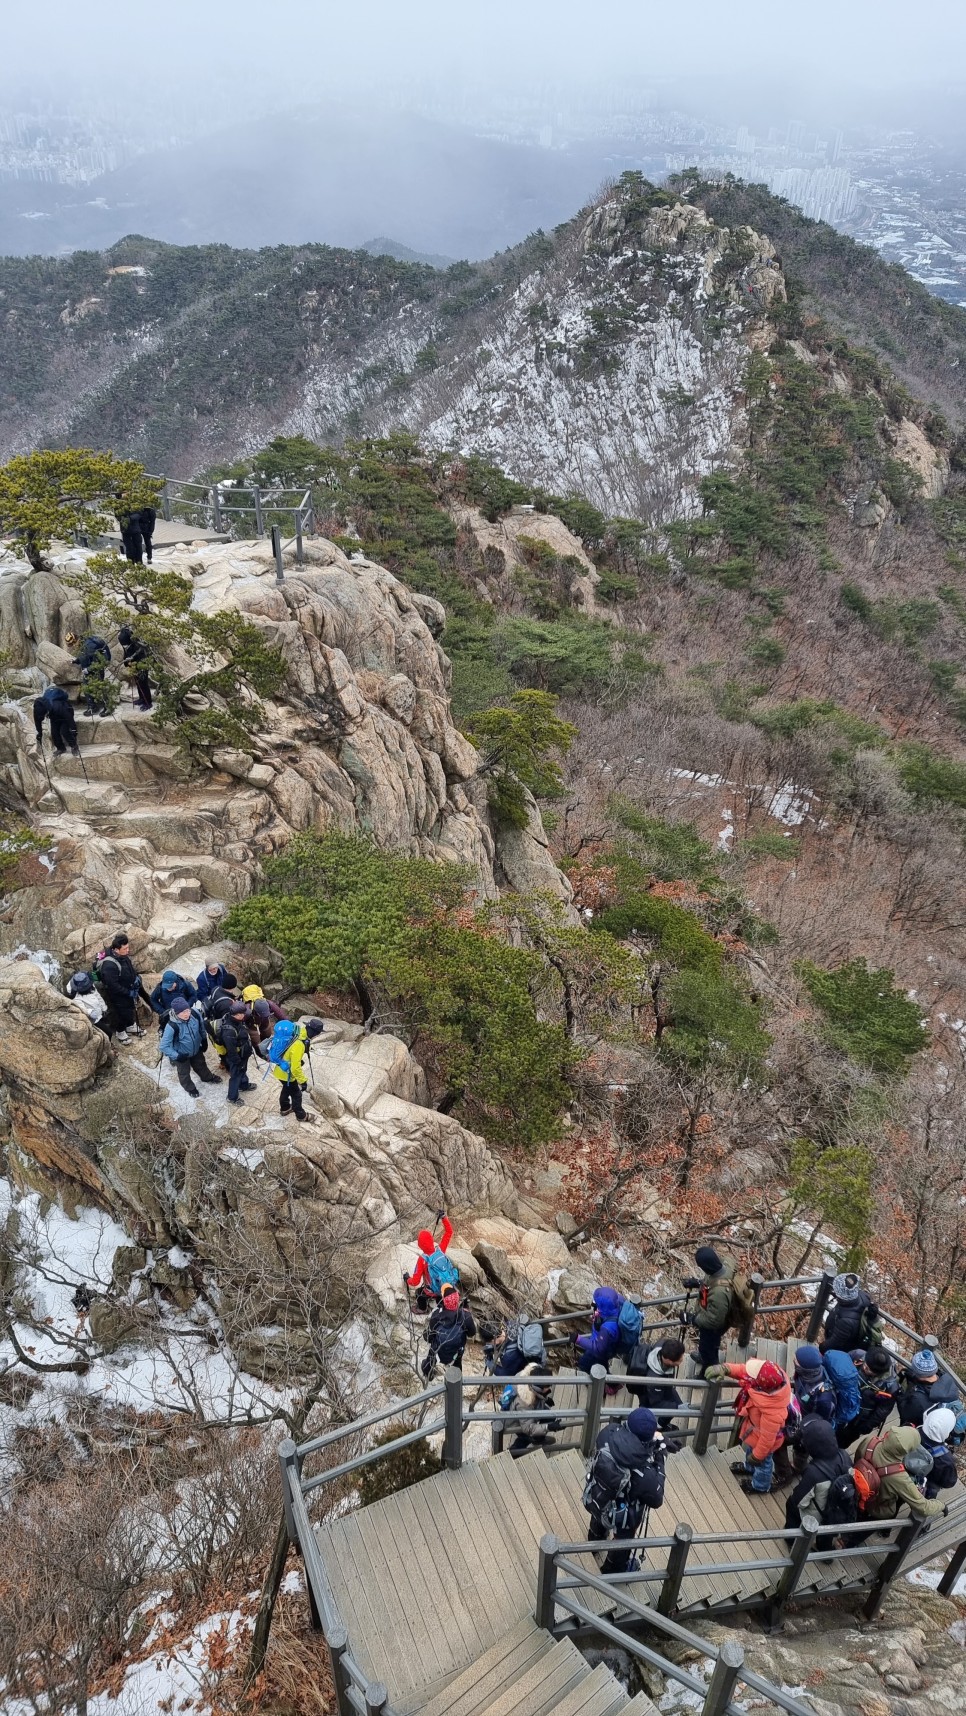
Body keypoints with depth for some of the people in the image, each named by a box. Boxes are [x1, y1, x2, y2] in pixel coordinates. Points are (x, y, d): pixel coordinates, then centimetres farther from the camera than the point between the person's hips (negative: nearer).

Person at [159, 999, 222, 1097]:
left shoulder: (195, 1013, -28)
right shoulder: (172, 1026, -41)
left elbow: (201, 1026, -3)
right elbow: (164, 1046, -32)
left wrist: (204, 1040, 5)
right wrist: (176, 1056, -27)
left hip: (196, 1049, 4)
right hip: (181, 1054, -4)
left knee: (201, 1064, 32)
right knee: (184, 1073, 23)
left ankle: (207, 1077, 62)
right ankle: (190, 1088, 53)